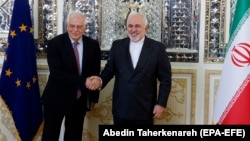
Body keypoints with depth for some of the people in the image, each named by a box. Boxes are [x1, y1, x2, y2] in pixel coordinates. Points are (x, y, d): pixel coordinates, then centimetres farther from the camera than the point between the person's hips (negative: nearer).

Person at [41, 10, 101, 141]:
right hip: (56, 98, -3)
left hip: (80, 100, 3)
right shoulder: (54, 43, -12)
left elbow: (95, 73, 9)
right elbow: (57, 73, -22)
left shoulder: (93, 45, 0)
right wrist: (84, 81, -30)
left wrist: (93, 96, 8)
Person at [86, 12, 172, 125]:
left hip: (145, 110, -2)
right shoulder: (117, 45, 4)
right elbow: (109, 69, 6)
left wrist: (161, 103, -5)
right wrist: (100, 80, -16)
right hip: (121, 109, 2)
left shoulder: (157, 48, -4)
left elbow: (165, 78, -1)